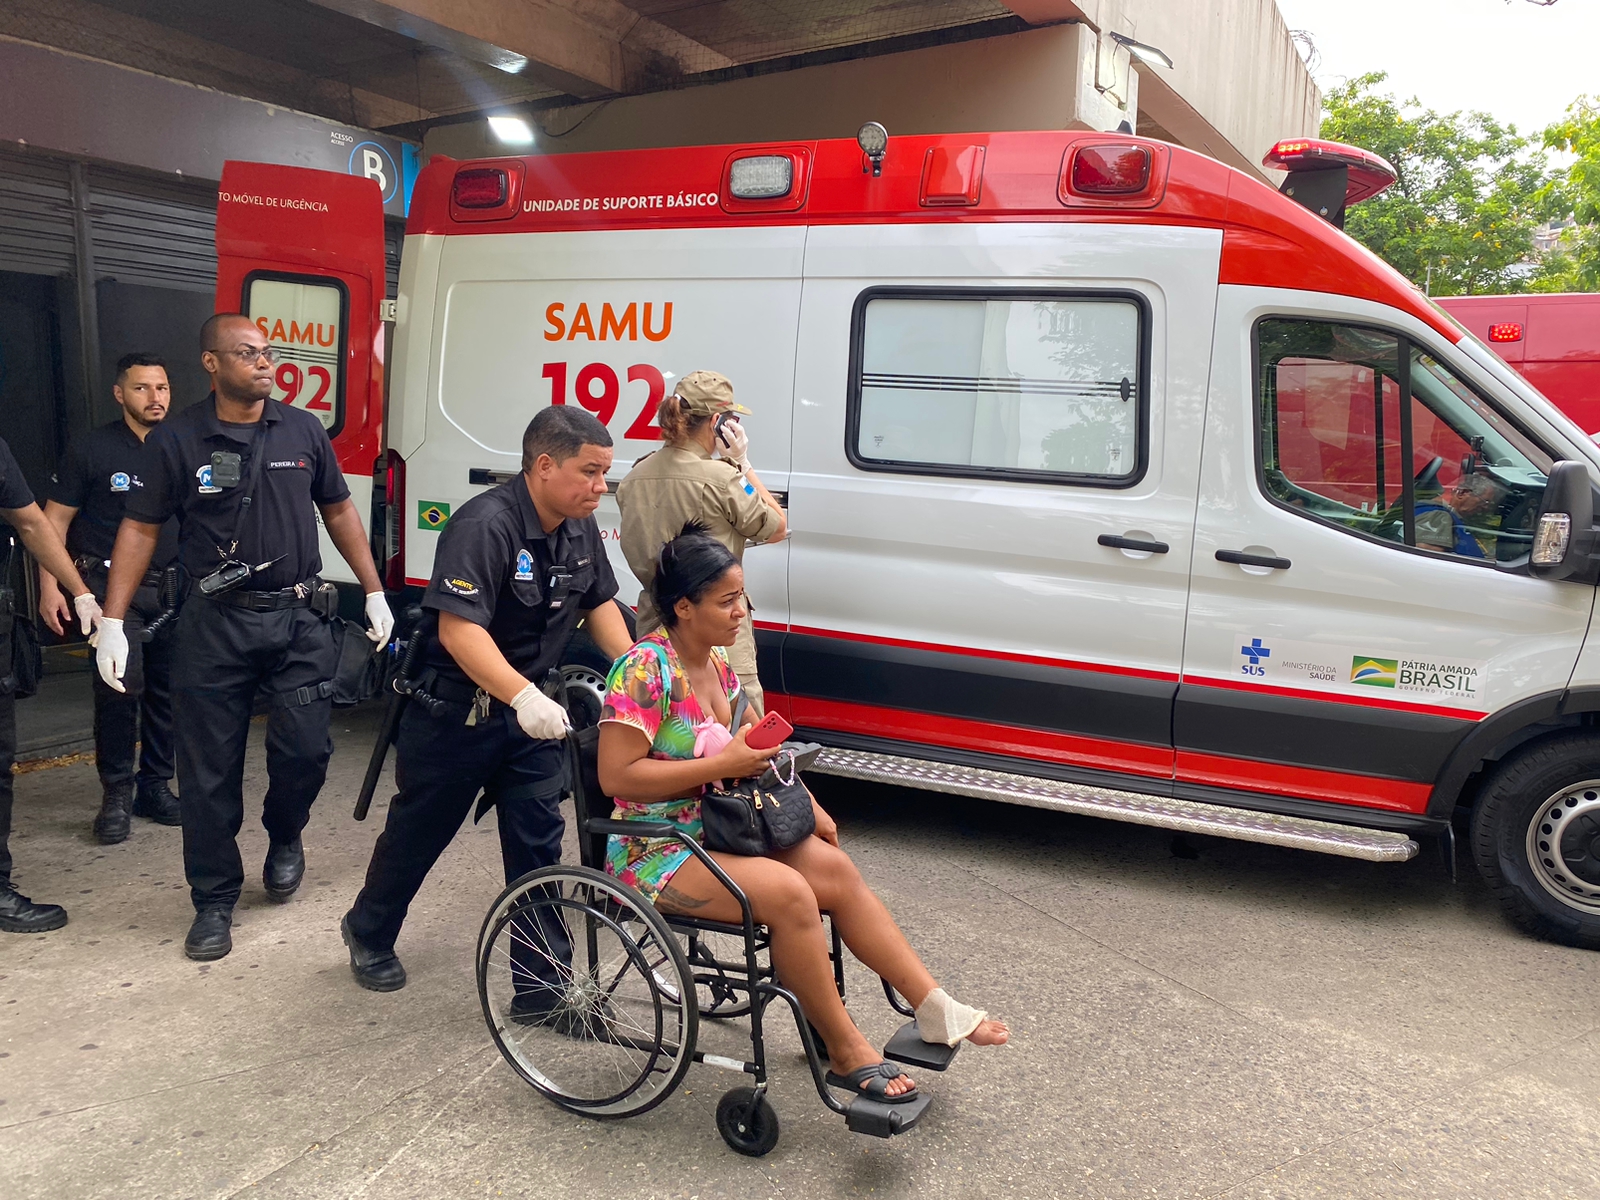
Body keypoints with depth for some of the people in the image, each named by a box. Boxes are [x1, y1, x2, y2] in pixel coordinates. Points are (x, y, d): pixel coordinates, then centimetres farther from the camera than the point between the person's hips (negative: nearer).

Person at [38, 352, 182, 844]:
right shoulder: (91, 449, -2)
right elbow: (54, 520, 0)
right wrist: (49, 587, -10)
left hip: (172, 586, 4)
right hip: (109, 582, -4)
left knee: (168, 691, 7)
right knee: (121, 683, -18)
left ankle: (154, 787, 21)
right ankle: (116, 794, -5)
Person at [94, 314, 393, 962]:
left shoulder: (303, 430, 5)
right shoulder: (175, 440, -2)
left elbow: (339, 511, 13)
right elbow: (140, 528, 0)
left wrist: (375, 593, 11)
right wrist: (112, 622, -6)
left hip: (299, 619, 2)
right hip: (215, 624, -1)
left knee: (306, 750, -4)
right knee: (210, 770, 4)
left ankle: (283, 837, 30)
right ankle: (214, 902, 20)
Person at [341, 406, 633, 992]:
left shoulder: (580, 531, 0)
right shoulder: (485, 526, -26)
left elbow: (599, 604, 14)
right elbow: (460, 629, -33)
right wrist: (524, 696, -44)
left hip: (531, 710, 6)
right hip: (454, 709, -6)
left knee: (538, 840, 3)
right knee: (419, 830, 13)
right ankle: (368, 934, 39)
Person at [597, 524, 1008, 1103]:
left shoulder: (716, 660, 8)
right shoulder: (646, 670, -19)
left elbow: (755, 742, 21)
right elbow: (615, 776, -25)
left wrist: (809, 808, 9)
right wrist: (723, 765, -24)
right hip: (655, 851, -8)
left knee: (836, 868, -8)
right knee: (789, 893, -26)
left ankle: (935, 1010, -2)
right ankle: (847, 1055, -10)